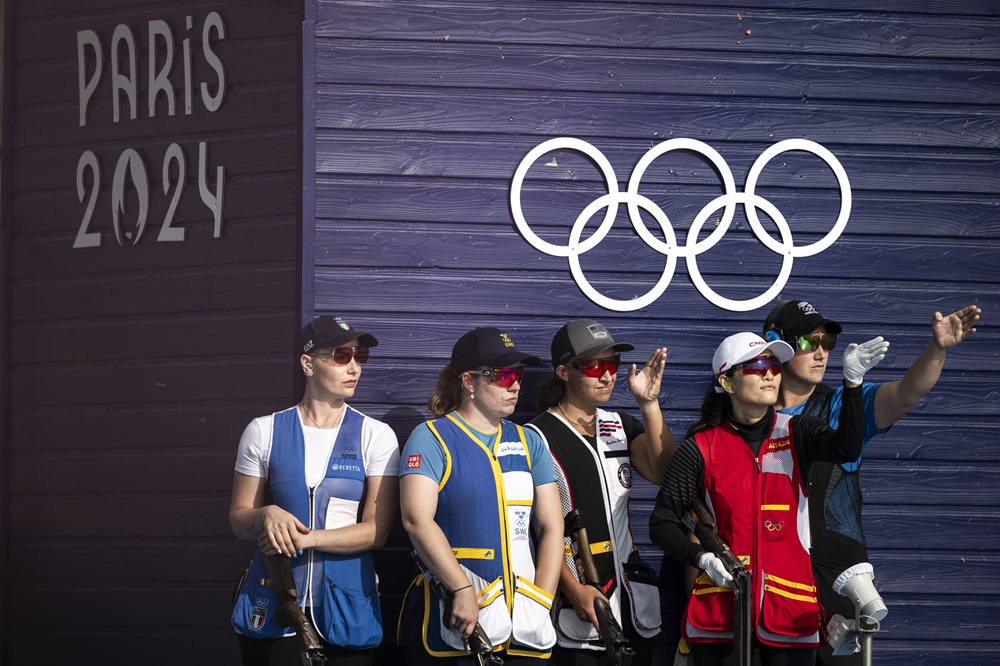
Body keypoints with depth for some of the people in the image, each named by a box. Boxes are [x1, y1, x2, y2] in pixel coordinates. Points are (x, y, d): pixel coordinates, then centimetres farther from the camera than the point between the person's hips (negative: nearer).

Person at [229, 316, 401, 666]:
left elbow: (375, 530, -5)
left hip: (347, 611, 0)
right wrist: (267, 516, -16)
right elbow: (239, 520, 7)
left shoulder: (376, 436, 2)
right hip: (272, 608, 0)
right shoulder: (264, 432, 4)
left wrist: (304, 538, -17)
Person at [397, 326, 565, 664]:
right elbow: (417, 519, -15)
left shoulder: (529, 443, 14)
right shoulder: (432, 438, -2)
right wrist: (462, 590, -22)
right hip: (454, 624, -5)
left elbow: (551, 526, 9)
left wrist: (542, 601, -4)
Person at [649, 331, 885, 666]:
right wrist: (702, 558, -12)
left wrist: (853, 381, -27)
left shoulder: (796, 434, 6)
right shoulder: (702, 447, 3)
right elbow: (662, 522, 4)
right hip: (719, 611, -1)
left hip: (790, 612, 1)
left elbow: (845, 449, -16)